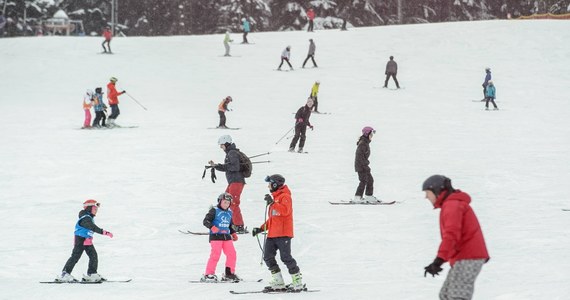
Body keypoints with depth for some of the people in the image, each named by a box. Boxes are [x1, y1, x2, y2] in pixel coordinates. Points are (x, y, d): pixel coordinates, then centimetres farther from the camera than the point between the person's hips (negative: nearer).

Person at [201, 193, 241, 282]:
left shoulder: (229, 212, 17)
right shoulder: (214, 210, -2)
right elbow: (206, 221, -9)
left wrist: (233, 233, 16)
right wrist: (212, 227, -26)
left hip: (226, 236, 7)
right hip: (215, 236, -7)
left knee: (232, 254, 1)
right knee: (215, 255, -14)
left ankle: (229, 274, 13)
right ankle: (208, 274, -8)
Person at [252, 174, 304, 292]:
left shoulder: (285, 196, -5)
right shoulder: (275, 197, 23)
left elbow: (285, 210, -25)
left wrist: (272, 203, -27)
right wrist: (261, 228, 23)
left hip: (283, 233, -9)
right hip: (272, 234, 9)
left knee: (286, 257, -10)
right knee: (268, 257, 2)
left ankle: (298, 282, -2)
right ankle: (278, 283, 4)